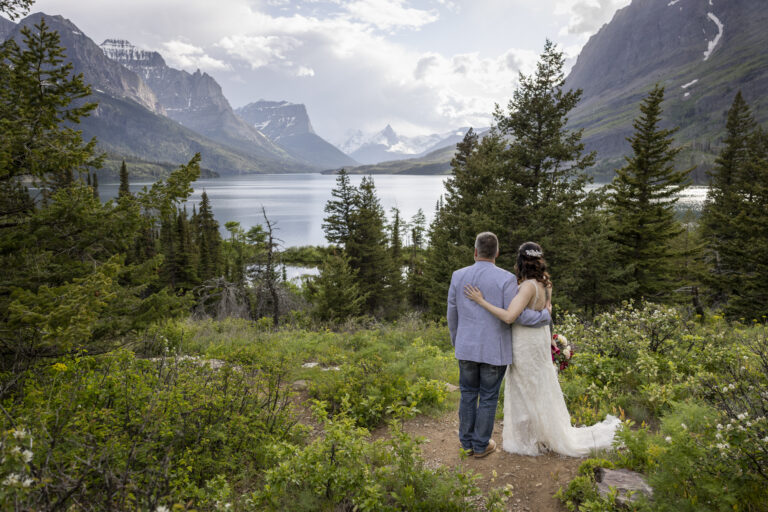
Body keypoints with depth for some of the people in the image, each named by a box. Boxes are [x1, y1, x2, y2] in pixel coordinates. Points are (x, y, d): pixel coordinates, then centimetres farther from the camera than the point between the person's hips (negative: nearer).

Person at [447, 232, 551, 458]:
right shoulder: (506, 279, -13)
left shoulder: (458, 276, -3)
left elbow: (452, 314, 5)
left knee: (468, 394, 18)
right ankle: (481, 445, 22)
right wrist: (545, 315, 2)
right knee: (488, 398, 11)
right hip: (494, 350, -3)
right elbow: (517, 314, -16)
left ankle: (467, 442, 26)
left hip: (467, 347, 3)